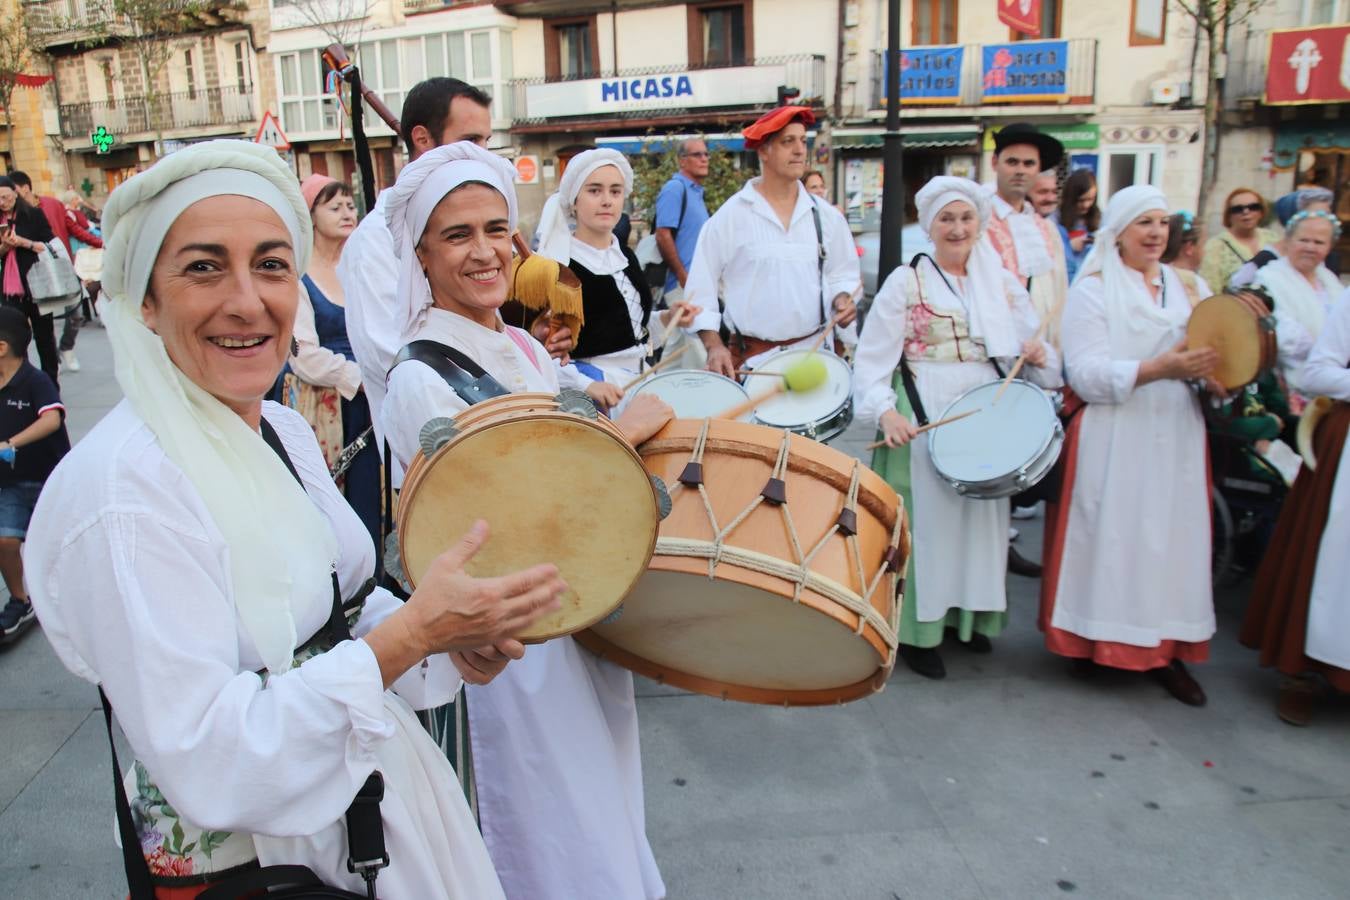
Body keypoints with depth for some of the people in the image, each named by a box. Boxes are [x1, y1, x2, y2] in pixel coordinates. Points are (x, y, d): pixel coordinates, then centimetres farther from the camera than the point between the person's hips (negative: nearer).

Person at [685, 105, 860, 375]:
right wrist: (714, 345, -14)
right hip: (750, 358, -3)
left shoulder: (827, 217, 7)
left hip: (815, 351, 3)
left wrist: (843, 298, -3)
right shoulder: (729, 216, -5)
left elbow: (842, 273, 19)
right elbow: (701, 287, -3)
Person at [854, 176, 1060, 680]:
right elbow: (872, 359, -9)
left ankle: (967, 615, 29)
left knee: (981, 514, 12)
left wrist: (1038, 354, -9)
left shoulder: (1001, 282, 11)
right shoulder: (906, 282, -3)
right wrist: (884, 409, -25)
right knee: (926, 515, -1)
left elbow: (1029, 346, 14)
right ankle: (918, 630, 11)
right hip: (925, 419, -5)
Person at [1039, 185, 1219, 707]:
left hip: (1174, 435, 6)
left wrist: (1202, 367, -2)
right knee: (1112, 535, -2)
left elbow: (1188, 353, 21)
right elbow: (1086, 374, -14)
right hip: (1115, 438, -5)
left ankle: (1165, 648, 13)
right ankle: (1099, 641, 12)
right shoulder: (1093, 290, -4)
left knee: (1172, 536, 5)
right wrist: (1160, 368, -24)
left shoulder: (1177, 285, 14)